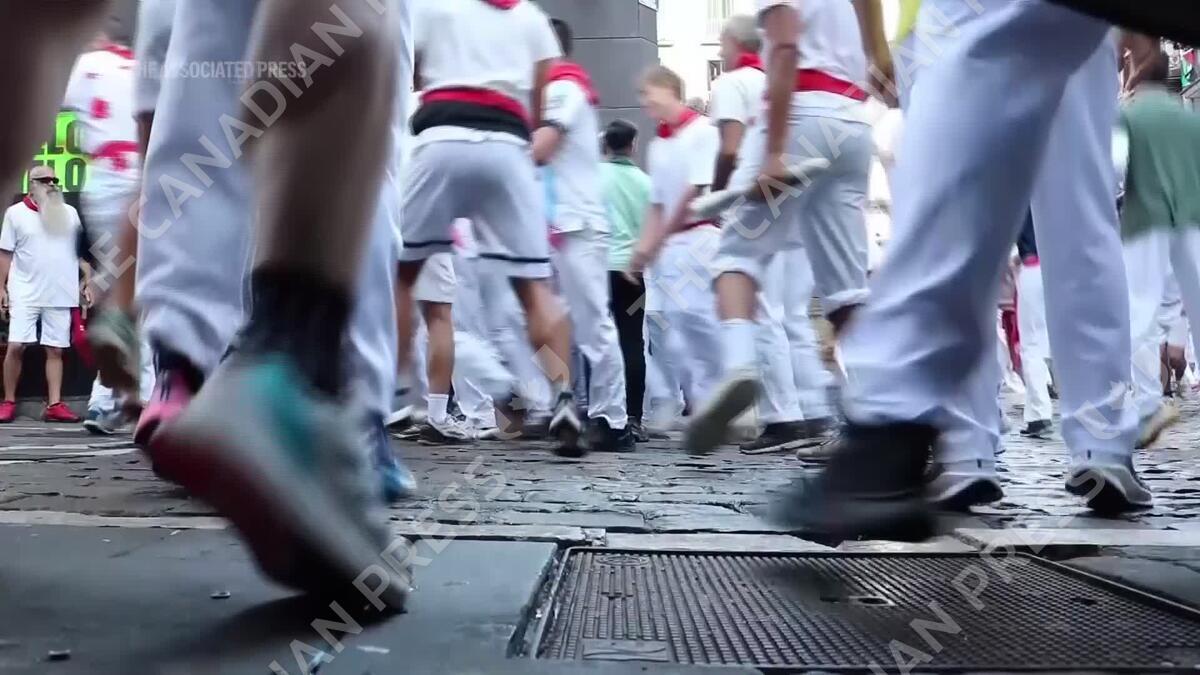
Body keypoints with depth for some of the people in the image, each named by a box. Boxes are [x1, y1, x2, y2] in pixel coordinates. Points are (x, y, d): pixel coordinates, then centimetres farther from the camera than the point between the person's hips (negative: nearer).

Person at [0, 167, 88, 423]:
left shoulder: (69, 213, 10)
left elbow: (80, 251, 13)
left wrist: (88, 282, 5)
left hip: (60, 295, 2)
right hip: (25, 294, -2)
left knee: (55, 350, 2)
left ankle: (54, 405, 3)